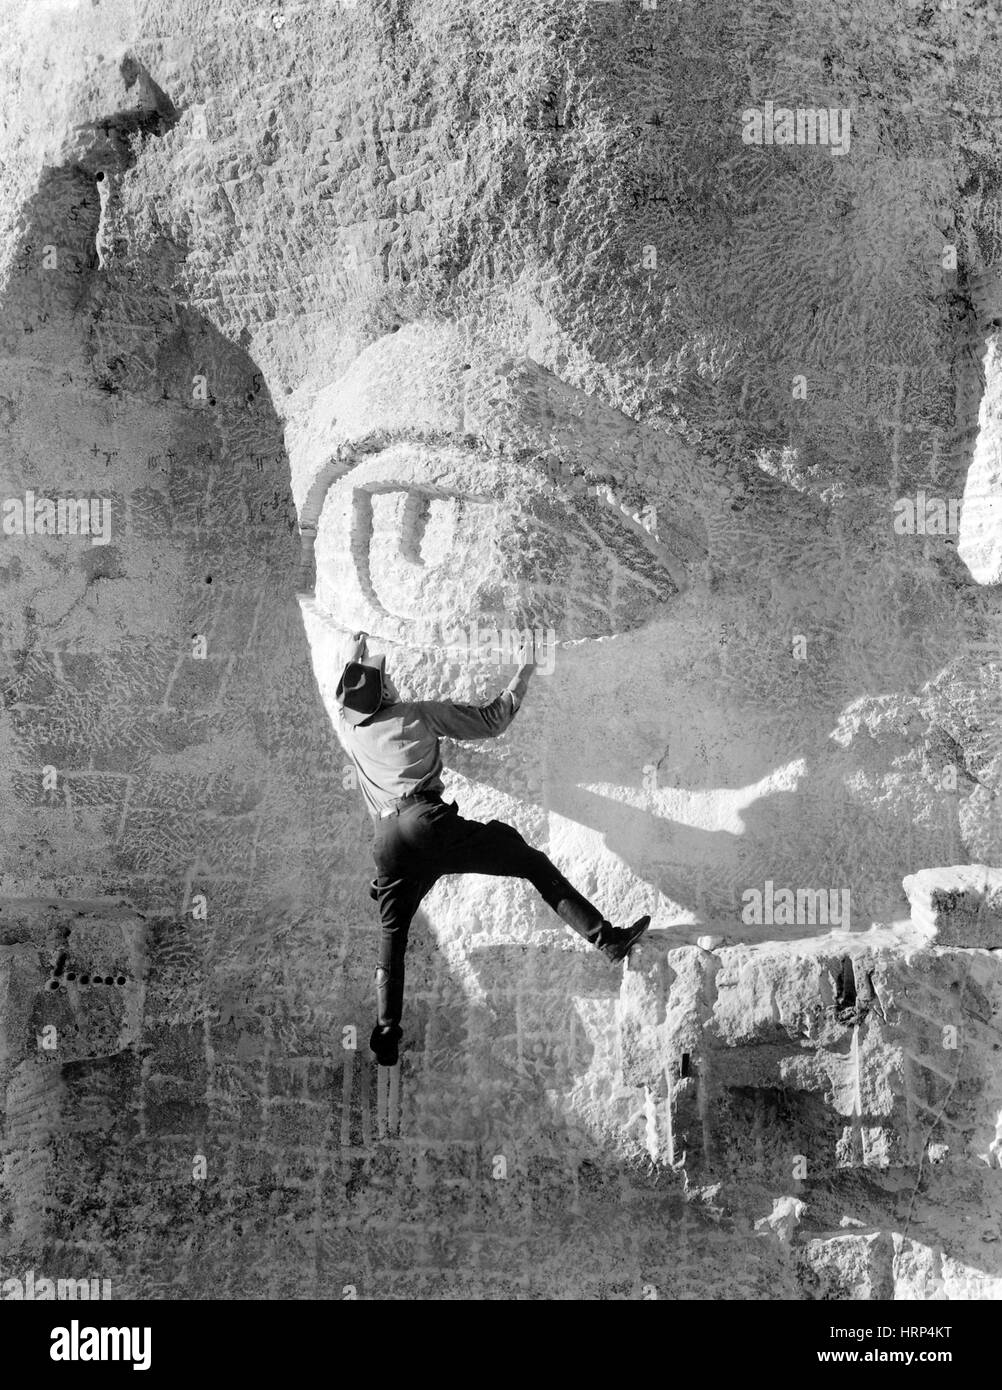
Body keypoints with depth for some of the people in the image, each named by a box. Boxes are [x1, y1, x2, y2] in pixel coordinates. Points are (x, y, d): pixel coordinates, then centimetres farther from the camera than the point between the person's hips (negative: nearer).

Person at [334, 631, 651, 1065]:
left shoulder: (347, 731, 18)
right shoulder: (416, 714, 6)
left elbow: (343, 699, 45)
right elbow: (490, 721, 10)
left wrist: (355, 655, 59)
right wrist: (524, 673, 21)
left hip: (386, 842, 5)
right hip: (427, 822, -5)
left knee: (391, 936, 18)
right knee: (533, 863, 0)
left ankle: (386, 1037, 12)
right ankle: (606, 938, -8)